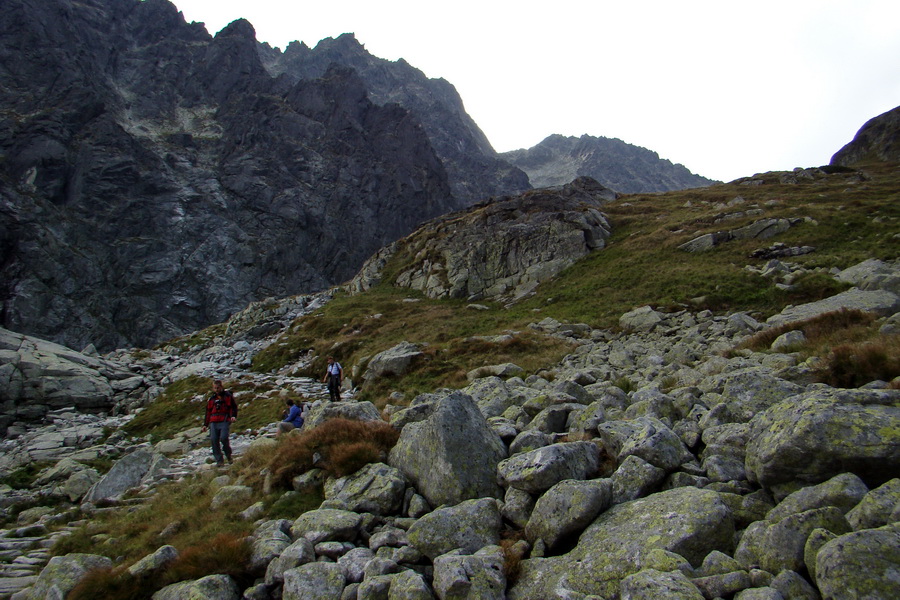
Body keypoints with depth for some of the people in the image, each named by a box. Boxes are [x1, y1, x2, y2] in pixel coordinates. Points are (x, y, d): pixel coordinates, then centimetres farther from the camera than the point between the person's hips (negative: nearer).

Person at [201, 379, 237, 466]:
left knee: (224, 438, -20)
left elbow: (234, 407, 6)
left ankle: (228, 455, 7)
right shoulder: (211, 399, 22)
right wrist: (205, 424, 20)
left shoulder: (228, 396, 10)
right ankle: (219, 460, 0)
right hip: (213, 422, 4)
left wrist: (233, 416, -12)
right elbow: (208, 412, 24)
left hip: (225, 421, -4)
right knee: (214, 440, -9)